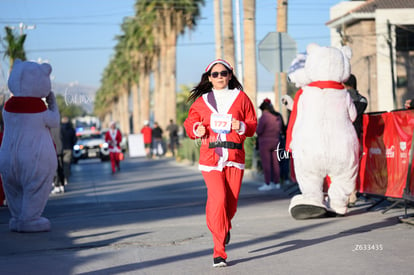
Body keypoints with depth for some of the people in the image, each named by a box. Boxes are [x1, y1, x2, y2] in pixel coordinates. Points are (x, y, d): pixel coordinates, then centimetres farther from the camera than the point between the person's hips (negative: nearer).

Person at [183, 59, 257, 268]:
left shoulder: (240, 98, 10)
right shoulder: (201, 101, 9)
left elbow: (253, 124, 11)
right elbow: (190, 123, 14)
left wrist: (241, 126, -11)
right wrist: (197, 129, -8)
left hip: (235, 157, 2)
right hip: (210, 156, -1)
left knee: (231, 202, 4)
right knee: (218, 198, -16)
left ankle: (224, 228, 42)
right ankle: (219, 251, -10)